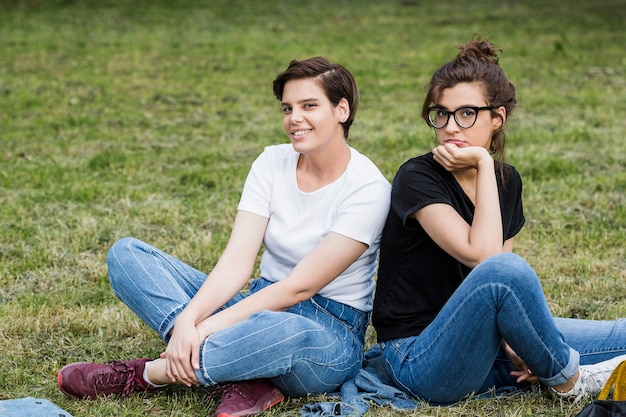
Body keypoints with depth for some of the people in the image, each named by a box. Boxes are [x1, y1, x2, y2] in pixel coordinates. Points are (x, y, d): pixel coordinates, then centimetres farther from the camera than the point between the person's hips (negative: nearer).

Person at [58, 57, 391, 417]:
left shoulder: (368, 189, -14)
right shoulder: (273, 163, 2)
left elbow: (300, 286, -20)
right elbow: (236, 262, -9)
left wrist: (210, 326, -26)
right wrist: (188, 319, -27)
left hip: (330, 336, -6)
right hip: (262, 308, 6)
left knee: (286, 331, -45)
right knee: (126, 253, -8)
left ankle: (144, 374, -22)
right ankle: (247, 377, -26)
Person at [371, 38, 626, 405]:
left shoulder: (507, 181, 7)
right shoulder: (417, 179, -13)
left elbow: (509, 288, 12)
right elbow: (483, 257, -26)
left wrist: (516, 343, -6)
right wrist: (484, 164, -20)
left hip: (488, 349, 6)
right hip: (420, 360, -5)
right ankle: (568, 379, -13)